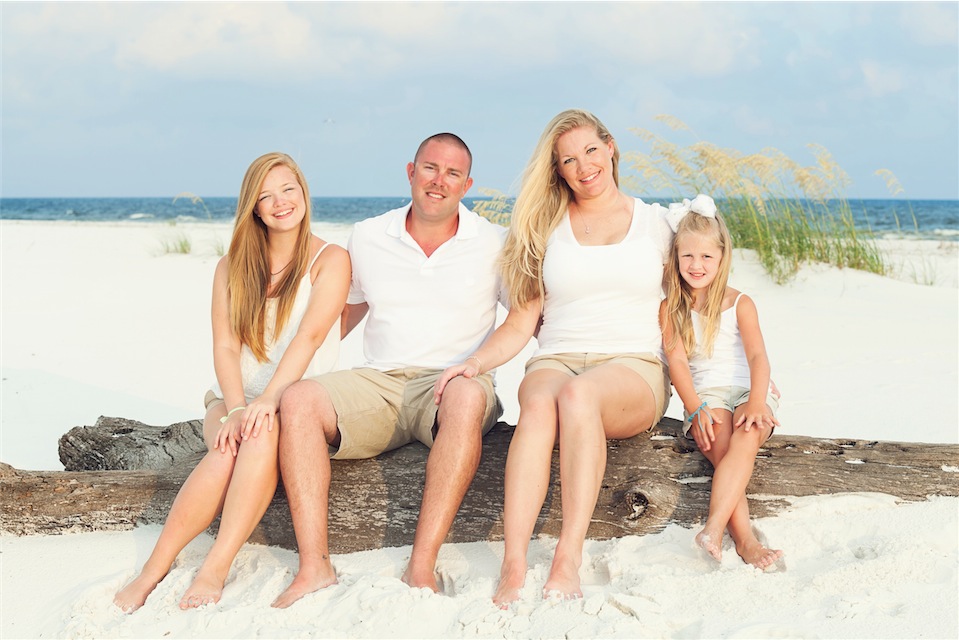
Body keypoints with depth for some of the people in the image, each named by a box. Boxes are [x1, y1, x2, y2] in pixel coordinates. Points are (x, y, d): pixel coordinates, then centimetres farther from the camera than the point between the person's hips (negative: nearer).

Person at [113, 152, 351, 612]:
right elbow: (225, 346, 1)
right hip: (234, 398, 2)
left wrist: (268, 399, -29)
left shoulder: (329, 260, 0)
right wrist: (236, 409, -18)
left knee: (265, 432, -37)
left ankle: (214, 571, -39)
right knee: (231, 446, -32)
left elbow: (310, 335, -15)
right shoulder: (233, 267, 12)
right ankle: (153, 572, -34)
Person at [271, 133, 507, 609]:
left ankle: (421, 567, -40)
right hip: (378, 383, 3)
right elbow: (346, 314, 25)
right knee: (298, 399, -27)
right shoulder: (368, 238, 13)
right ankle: (314, 567, -32)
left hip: (452, 380, -2)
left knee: (467, 399, -39)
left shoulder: (493, 244, 7)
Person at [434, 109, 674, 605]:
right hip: (556, 361, 1)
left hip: (634, 368, -1)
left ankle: (568, 560, -46)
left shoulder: (654, 222, 16)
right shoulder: (547, 228, 18)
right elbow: (522, 320, 12)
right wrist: (477, 361, -5)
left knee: (577, 393, -39)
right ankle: (513, 566, -49)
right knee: (539, 402, -37)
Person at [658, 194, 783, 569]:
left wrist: (756, 402, -24)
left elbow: (757, 355, -5)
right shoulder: (671, 309, 9)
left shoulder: (740, 304, 7)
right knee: (721, 450, -29)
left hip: (748, 391, 0)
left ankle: (713, 530, -47)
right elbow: (677, 360, -1)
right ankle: (744, 541, -42)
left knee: (745, 441, -33)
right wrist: (696, 408, -16)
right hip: (704, 396, 0)